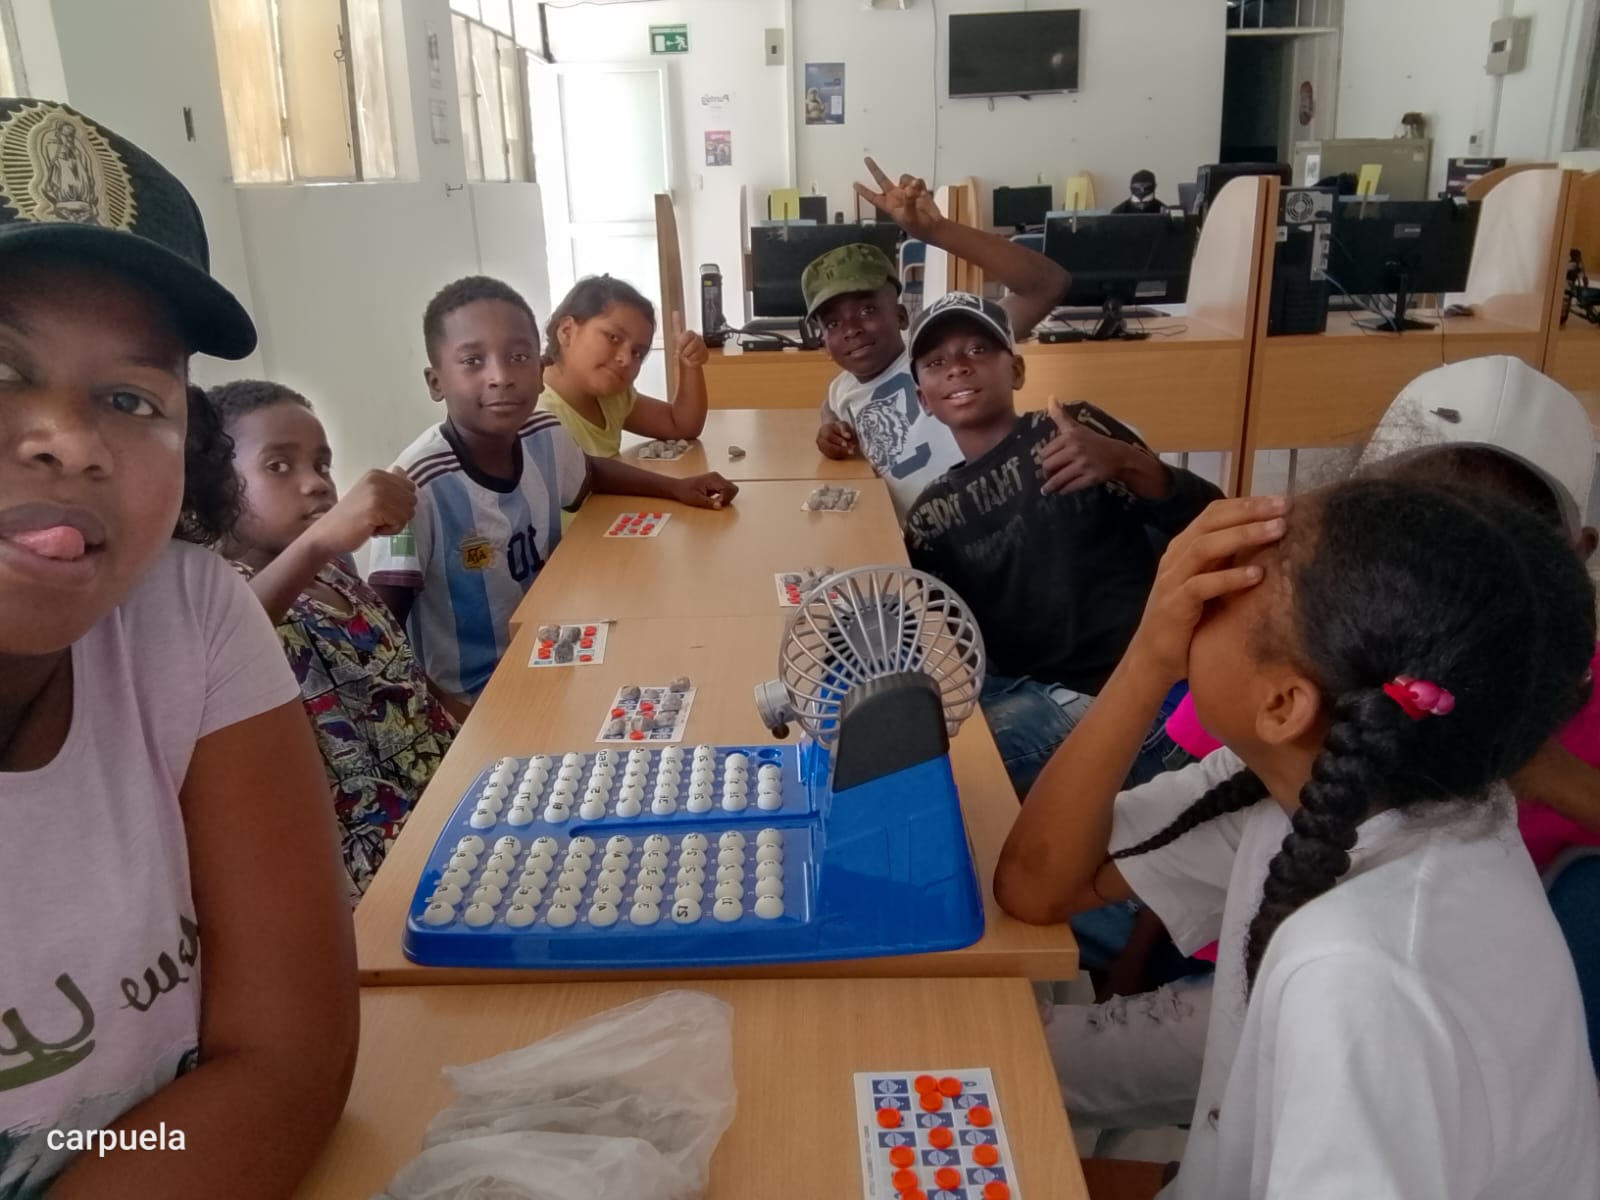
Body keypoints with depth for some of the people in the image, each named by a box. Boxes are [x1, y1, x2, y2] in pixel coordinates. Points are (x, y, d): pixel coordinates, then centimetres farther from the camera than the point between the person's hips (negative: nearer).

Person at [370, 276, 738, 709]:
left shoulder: (546, 438, -5)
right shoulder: (419, 485, -24)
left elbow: (588, 473, 21)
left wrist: (673, 487, 8)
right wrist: (447, 710, -29)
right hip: (469, 701, -6)